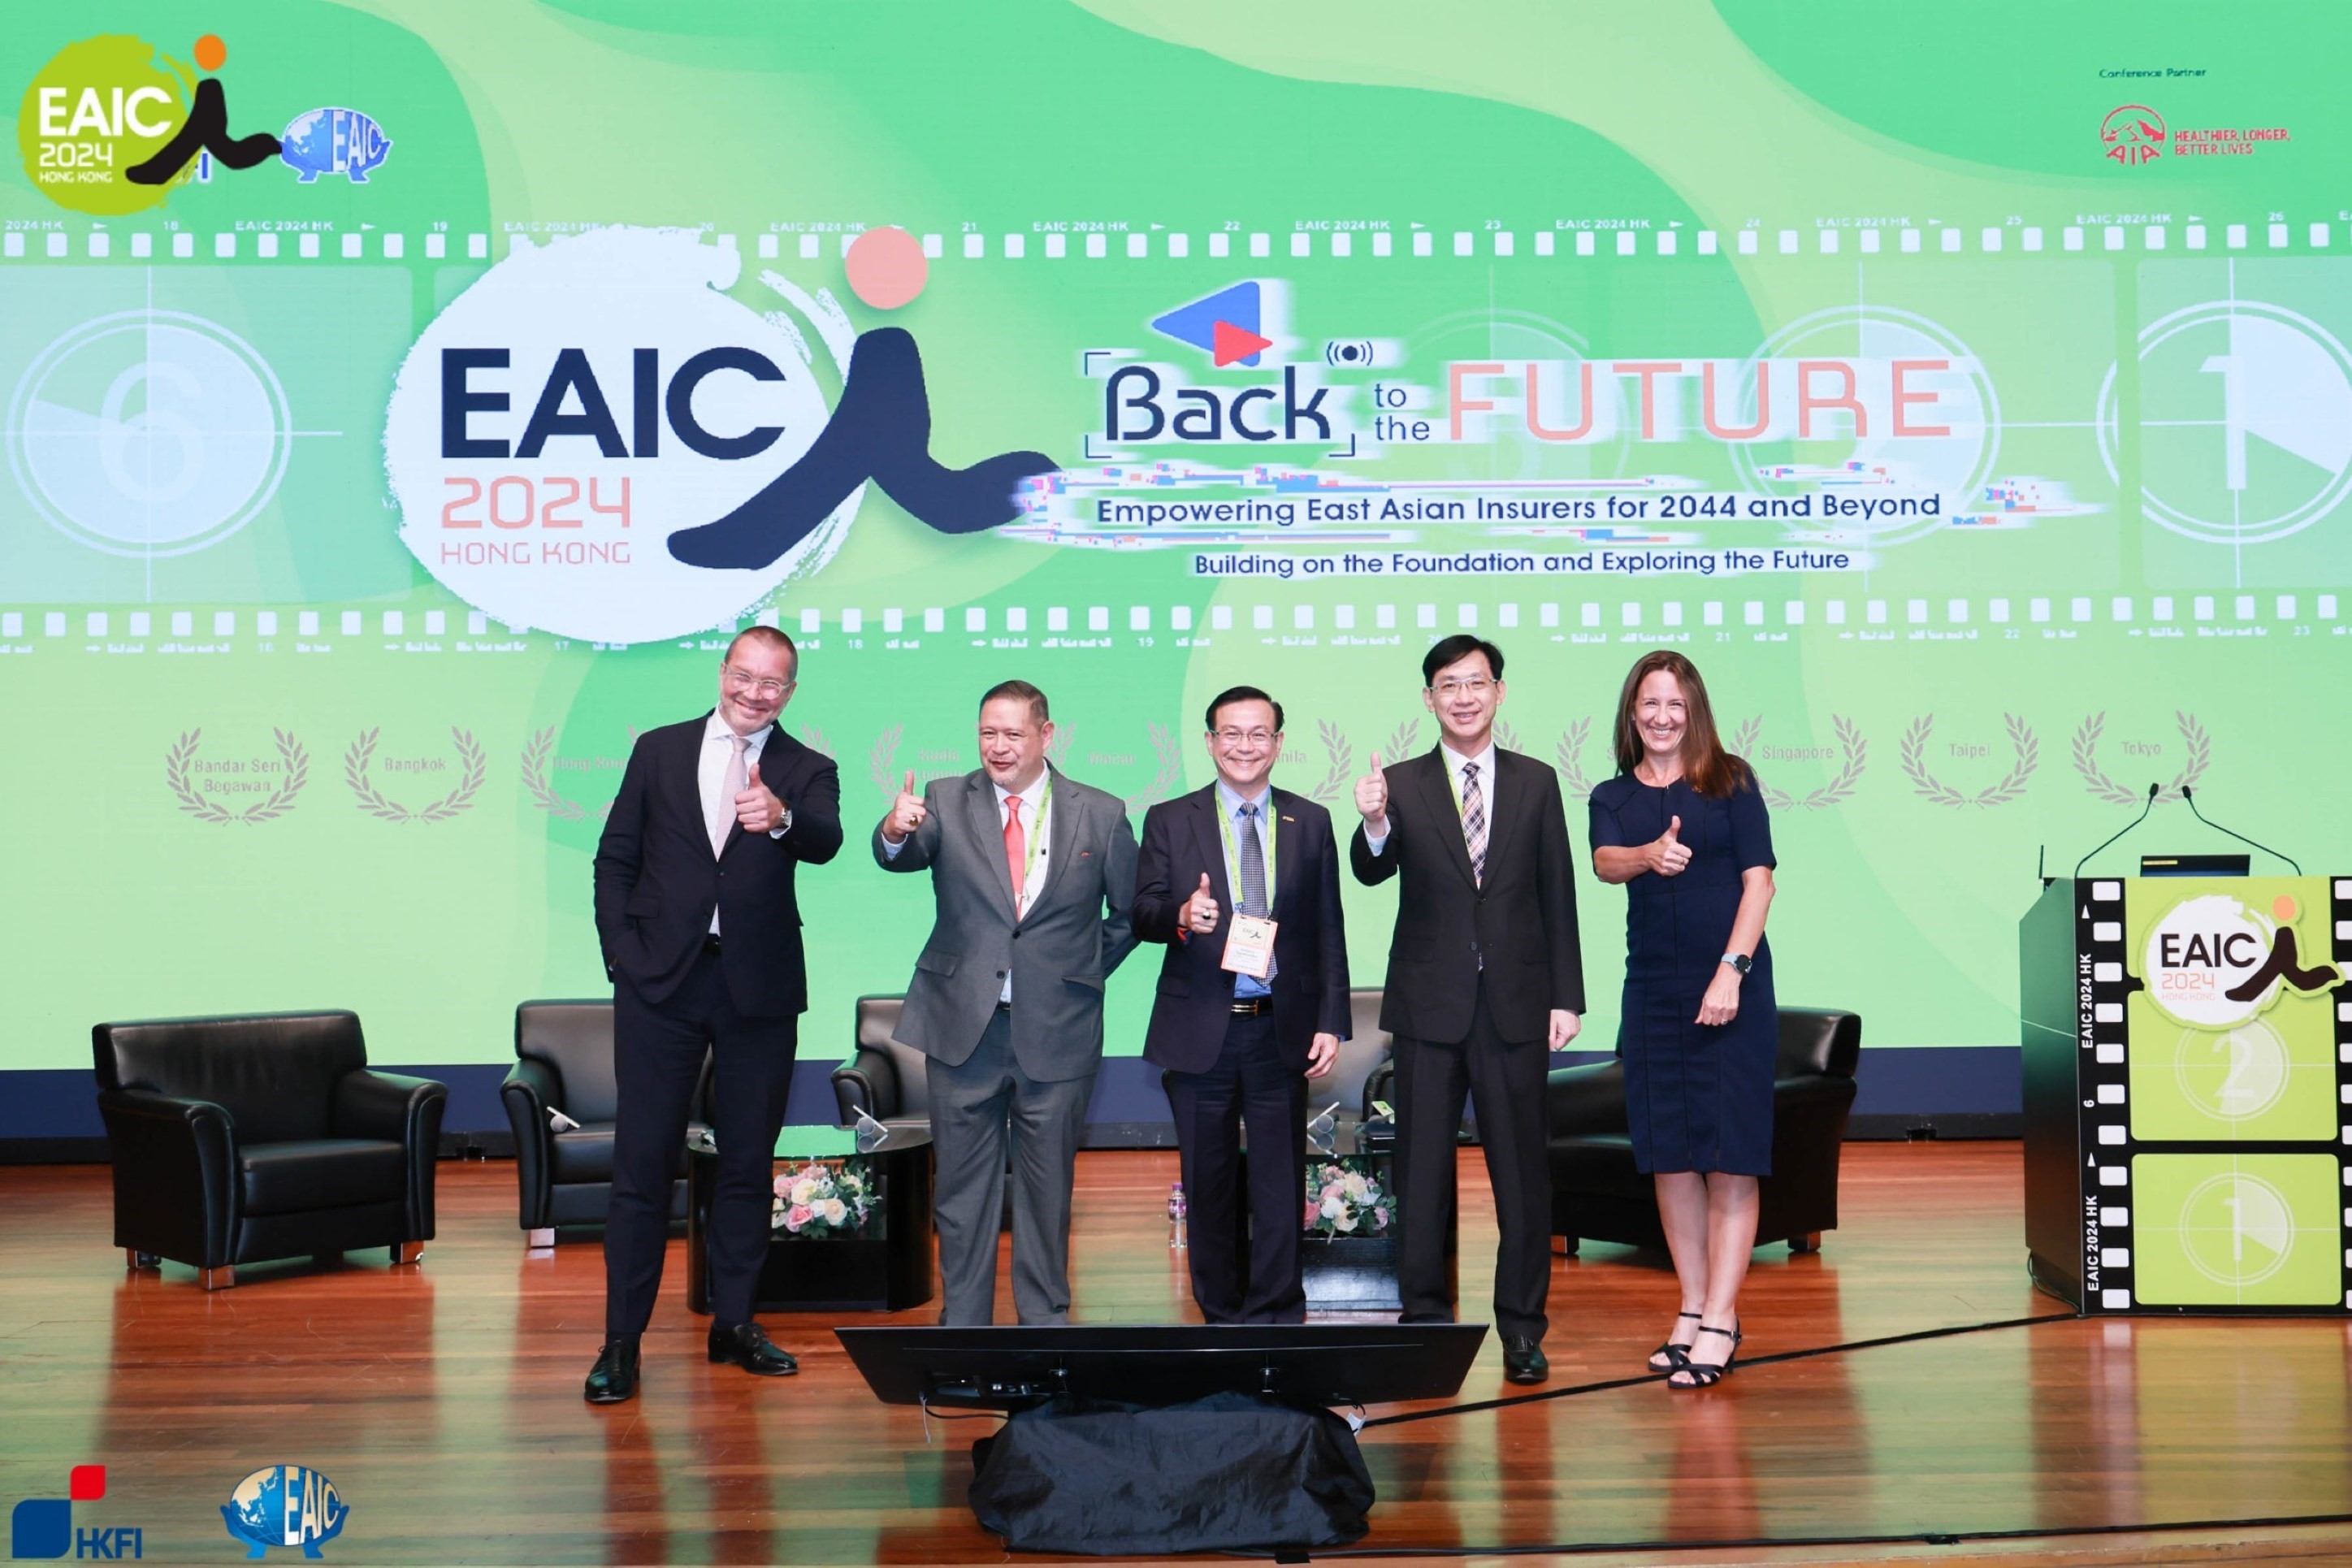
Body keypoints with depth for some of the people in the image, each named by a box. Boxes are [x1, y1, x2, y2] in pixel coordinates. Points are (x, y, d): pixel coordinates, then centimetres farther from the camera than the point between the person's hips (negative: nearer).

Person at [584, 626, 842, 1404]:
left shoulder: (806, 772, 4)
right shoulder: (660, 751, 6)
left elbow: (825, 843, -18)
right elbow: (614, 861, 8)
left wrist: (780, 817, -40)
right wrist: (624, 956, -3)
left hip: (758, 989, 1)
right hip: (661, 983, -1)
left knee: (748, 1162, 10)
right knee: (643, 1161, 0)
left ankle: (734, 1322, 22)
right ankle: (622, 1338, 4)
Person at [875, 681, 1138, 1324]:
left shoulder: (1101, 814, 2)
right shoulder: (947, 801, 2)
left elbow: (1129, 914, 10)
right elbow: (902, 857, -16)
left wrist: (1081, 975, 5)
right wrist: (895, 832, -38)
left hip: (1055, 1032, 0)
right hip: (964, 1027, 1)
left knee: (1048, 1187, 9)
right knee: (963, 1189, 7)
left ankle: (1045, 1322, 20)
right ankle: (963, 1326, 17)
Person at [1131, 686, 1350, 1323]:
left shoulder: (1310, 823, 7)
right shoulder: (1169, 821, 4)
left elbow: (1328, 931, 7)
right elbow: (1142, 915, -2)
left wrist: (1331, 1021, 1)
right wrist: (1182, 915, -25)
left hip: (1281, 1030, 0)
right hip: (1200, 1031, 0)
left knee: (1280, 1180, 2)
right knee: (1209, 1182, 7)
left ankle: (1276, 1314, 12)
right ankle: (1223, 1314, 19)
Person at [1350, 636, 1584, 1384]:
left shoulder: (1536, 783, 6)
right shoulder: (1401, 785, 3)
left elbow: (1557, 895, 6)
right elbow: (1372, 871, -12)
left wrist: (1566, 997, 2)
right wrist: (1373, 823, -34)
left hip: (1515, 1003, 0)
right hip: (1430, 1004, 0)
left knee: (1521, 1168, 3)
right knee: (1422, 1169, 5)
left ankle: (1522, 1326, 12)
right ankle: (1424, 1317, 16)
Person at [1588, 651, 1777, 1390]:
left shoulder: (1731, 781, 3)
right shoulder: (1614, 796, 10)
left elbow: (1758, 879, -3)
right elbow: (1605, 862, -10)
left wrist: (1732, 970, -14)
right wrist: (1652, 855, -33)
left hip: (1731, 984, -3)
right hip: (1653, 988, 3)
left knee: (1730, 1153, -5)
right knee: (1669, 1154, 5)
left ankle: (1720, 1320, -5)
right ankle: (1692, 1307, 13)